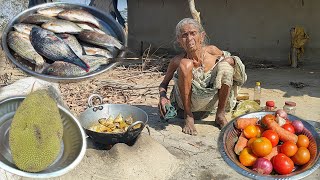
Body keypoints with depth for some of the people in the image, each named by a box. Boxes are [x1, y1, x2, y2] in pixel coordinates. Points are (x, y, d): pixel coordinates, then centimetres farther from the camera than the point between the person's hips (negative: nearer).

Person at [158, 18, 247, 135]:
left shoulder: (212, 51, -7)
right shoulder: (177, 61, -11)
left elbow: (228, 59, 10)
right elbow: (163, 84, 2)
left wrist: (231, 60, -15)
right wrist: (162, 97, -20)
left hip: (209, 103, 2)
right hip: (187, 103, -1)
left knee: (225, 66, -21)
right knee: (185, 64, -26)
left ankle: (220, 115, -4)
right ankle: (188, 117, -14)